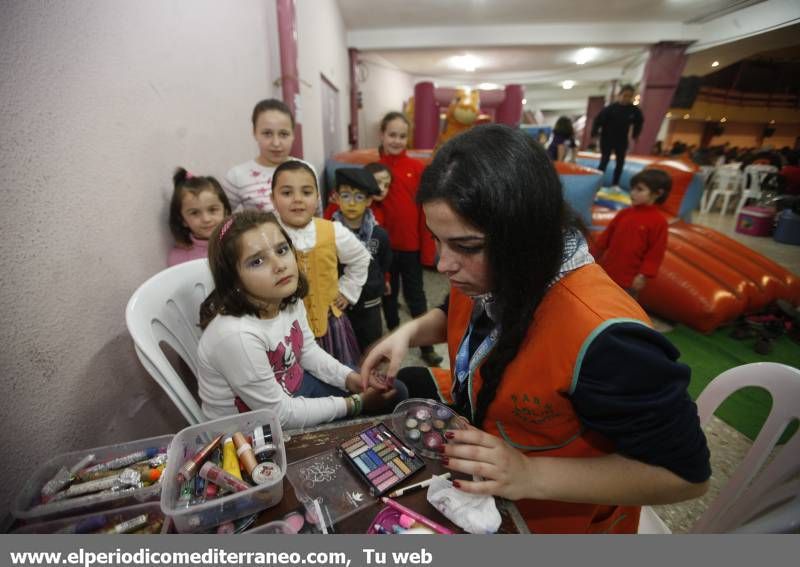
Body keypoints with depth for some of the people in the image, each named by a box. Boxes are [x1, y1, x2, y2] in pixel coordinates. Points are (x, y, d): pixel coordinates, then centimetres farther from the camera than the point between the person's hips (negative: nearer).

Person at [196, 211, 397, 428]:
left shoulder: (290, 299, -12)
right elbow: (279, 414, -25)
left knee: (390, 394, 7)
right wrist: (355, 403, -20)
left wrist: (351, 378, -9)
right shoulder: (236, 335, -35)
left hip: (294, 387, 7)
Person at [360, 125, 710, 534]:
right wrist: (409, 332, -15)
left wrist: (531, 476, -35)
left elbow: (686, 473, -25)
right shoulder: (484, 273, -18)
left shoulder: (600, 336, -40)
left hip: (545, 507, -5)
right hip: (473, 419, 6)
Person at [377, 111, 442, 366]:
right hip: (384, 244, 1)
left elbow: (427, 208, -3)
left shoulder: (417, 168, -3)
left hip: (412, 244, 0)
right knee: (389, 294, 15)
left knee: (415, 294, 11)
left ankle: (426, 345, 22)